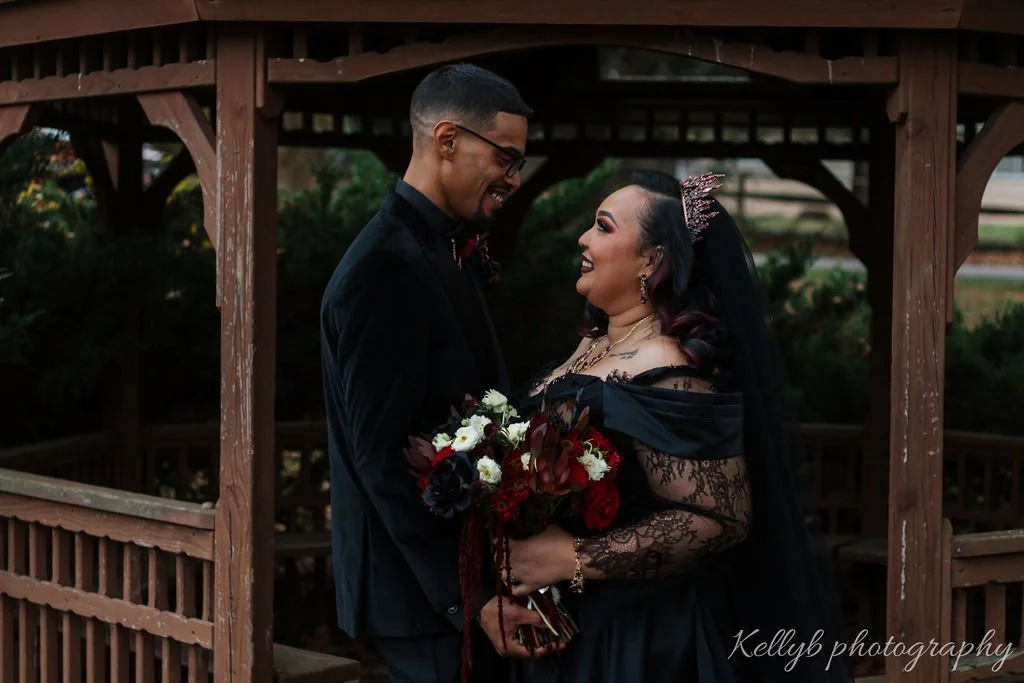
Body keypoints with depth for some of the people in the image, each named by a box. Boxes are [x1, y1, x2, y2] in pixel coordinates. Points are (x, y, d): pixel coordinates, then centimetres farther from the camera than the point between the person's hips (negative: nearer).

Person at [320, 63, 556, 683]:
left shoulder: (447, 253, 10)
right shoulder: (387, 268, -19)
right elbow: (383, 456, -23)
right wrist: (466, 601, -22)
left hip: (464, 572, 9)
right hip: (429, 597, -9)